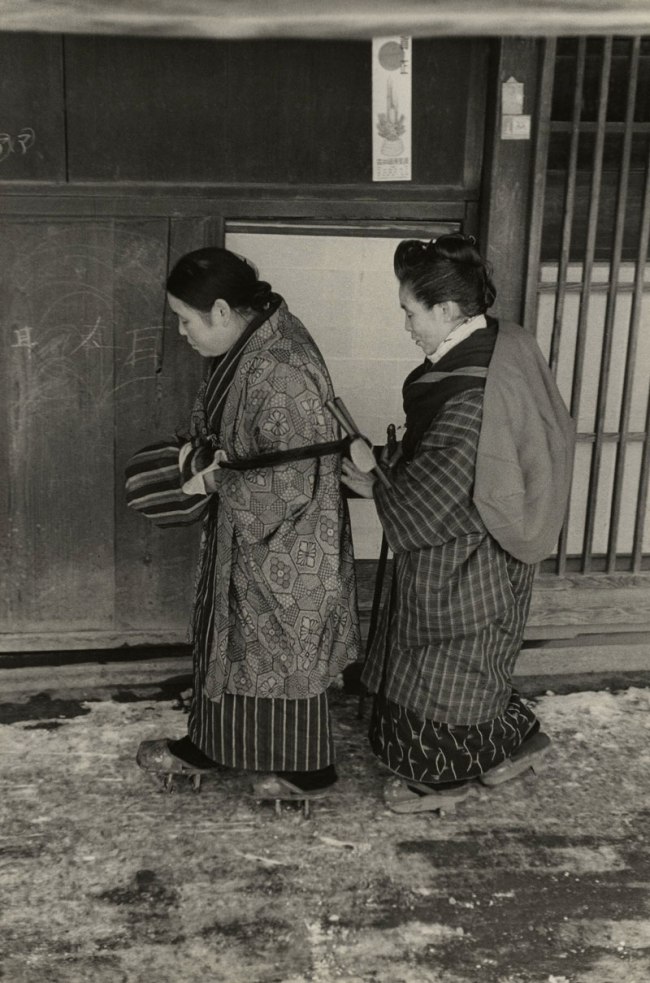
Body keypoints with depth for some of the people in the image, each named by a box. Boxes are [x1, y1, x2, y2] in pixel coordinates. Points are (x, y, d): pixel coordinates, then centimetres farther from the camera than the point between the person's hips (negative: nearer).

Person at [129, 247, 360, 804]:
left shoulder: (281, 373, -29)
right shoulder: (253, 341, 1)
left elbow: (289, 481, -28)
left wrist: (215, 481, -17)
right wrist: (201, 454, -1)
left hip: (282, 543, -9)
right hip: (245, 534, 9)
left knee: (282, 647, 7)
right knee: (227, 633, 20)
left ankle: (308, 770, 27)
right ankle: (205, 746, 38)